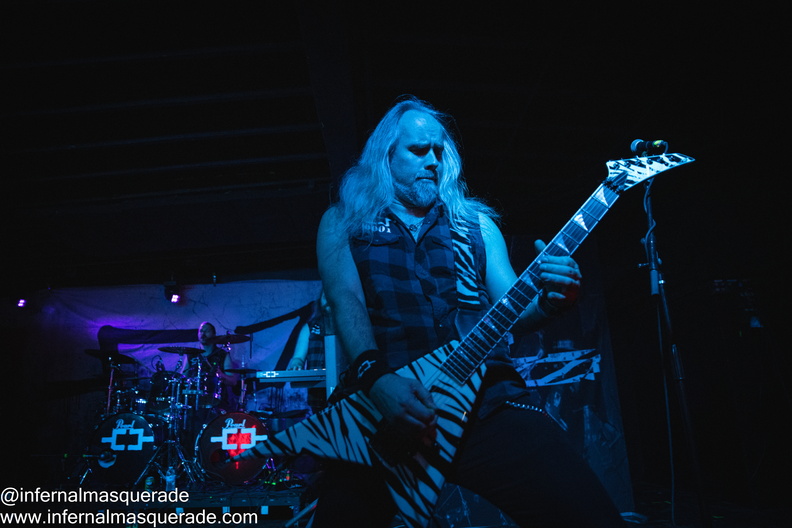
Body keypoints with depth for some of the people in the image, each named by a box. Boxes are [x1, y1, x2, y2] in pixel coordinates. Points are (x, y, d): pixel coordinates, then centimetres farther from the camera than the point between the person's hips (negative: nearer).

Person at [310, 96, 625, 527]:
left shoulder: (477, 223, 20)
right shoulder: (342, 221, 13)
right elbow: (345, 299, -3)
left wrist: (549, 299, -10)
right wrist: (375, 376, -21)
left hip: (485, 399, 2)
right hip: (378, 406, -1)